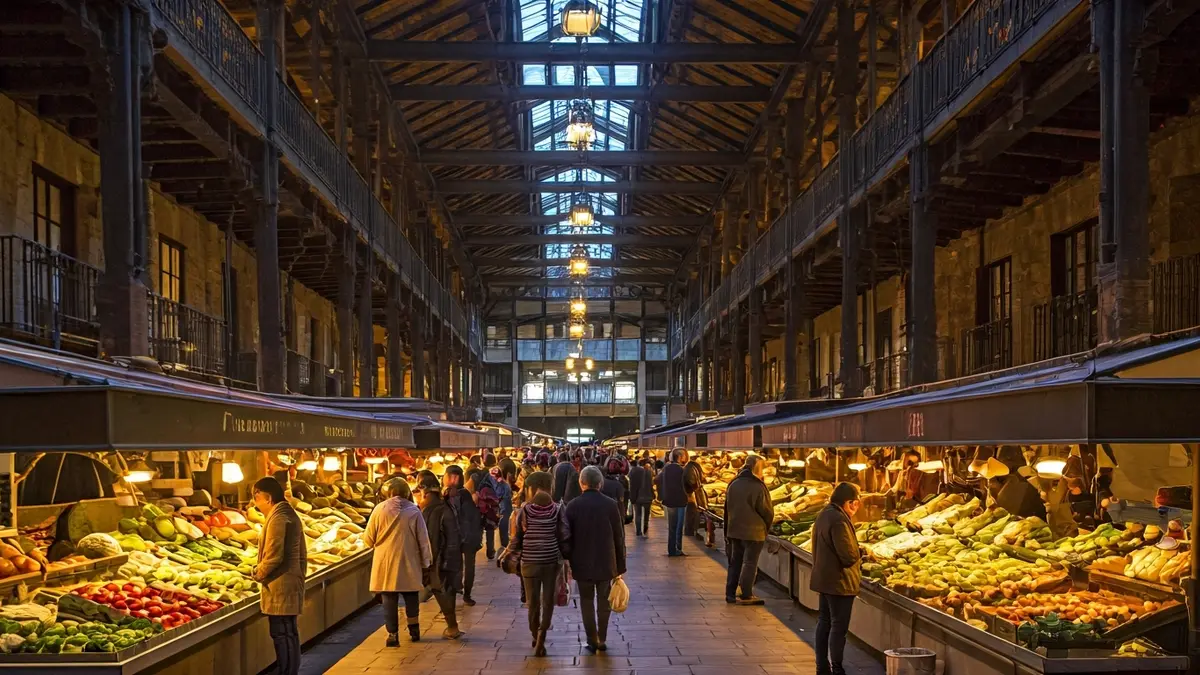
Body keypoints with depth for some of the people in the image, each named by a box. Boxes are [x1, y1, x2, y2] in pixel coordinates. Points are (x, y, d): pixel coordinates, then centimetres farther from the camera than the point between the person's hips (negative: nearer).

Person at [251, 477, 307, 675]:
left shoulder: (277, 518, -16)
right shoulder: (290, 514, 16)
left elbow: (273, 556, -21)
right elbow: (301, 553, 20)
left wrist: (258, 573, -7)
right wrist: (299, 575, 24)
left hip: (279, 586, -10)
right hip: (292, 583, 10)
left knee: (282, 634, -5)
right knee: (289, 633, 14)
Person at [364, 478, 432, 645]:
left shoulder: (380, 509, -7)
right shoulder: (414, 511, -5)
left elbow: (369, 539, -2)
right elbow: (423, 540, -1)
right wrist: (426, 562, 8)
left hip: (385, 564, -1)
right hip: (408, 564, 1)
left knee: (389, 600, 6)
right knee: (411, 596, 18)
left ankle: (393, 634, 6)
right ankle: (414, 629, 24)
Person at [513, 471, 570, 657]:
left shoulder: (524, 510, -6)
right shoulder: (556, 509, -6)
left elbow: (517, 537, 0)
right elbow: (564, 536, -6)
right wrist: (565, 557, 6)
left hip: (530, 562, 0)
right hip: (551, 561, 0)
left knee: (533, 602, 13)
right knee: (548, 601, 9)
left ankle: (536, 637, 27)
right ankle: (541, 637, -5)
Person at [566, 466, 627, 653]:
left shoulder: (573, 505, -8)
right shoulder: (611, 504, -7)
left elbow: (568, 536, -4)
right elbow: (619, 537, -3)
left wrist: (567, 563, 6)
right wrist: (620, 566, 5)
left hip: (582, 563, -1)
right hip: (606, 562, 1)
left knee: (587, 601, 11)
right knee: (603, 601, 14)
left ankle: (592, 641, 9)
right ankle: (602, 640, 16)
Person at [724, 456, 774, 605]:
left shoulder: (733, 484, 3)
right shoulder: (758, 487, -17)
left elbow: (728, 508, 10)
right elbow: (767, 511, -11)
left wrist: (728, 529, 17)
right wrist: (767, 527, 8)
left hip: (734, 530, 6)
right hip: (753, 531, -6)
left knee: (735, 562, 14)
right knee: (750, 563, 3)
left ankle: (730, 594, 18)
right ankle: (746, 596, 6)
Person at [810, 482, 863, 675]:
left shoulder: (824, 515, 8)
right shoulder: (839, 520, -23)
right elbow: (849, 556, -23)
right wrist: (861, 552, -3)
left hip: (824, 578, 10)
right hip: (839, 581, -10)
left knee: (824, 622, 15)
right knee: (839, 626, -2)